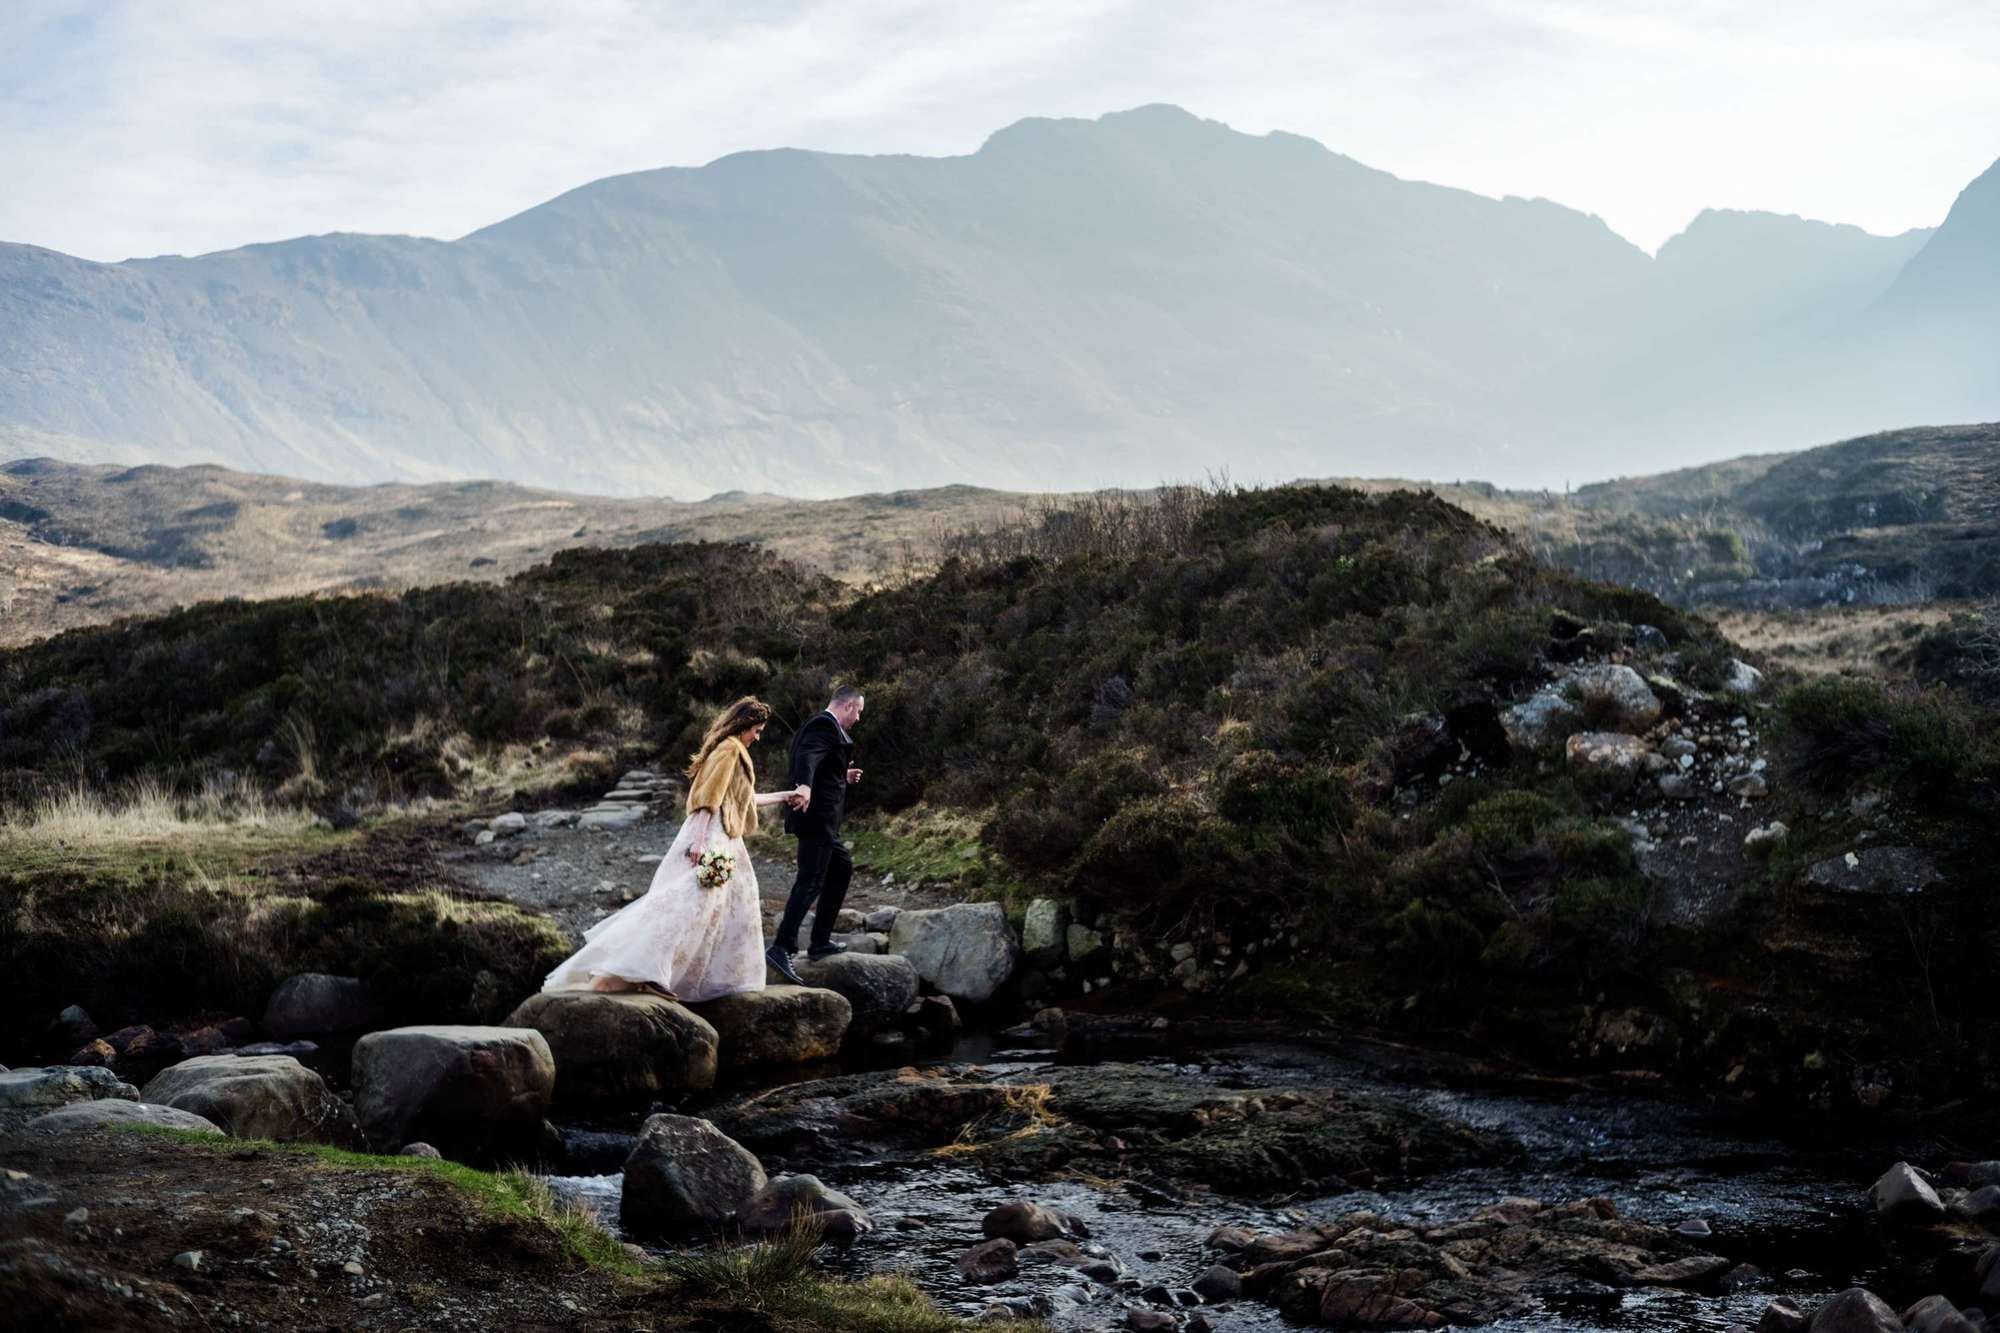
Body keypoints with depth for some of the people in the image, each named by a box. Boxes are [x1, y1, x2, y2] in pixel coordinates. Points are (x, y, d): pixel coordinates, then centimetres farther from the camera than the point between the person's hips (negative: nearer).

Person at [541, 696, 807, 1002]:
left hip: (724, 841, 11)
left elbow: (744, 798, 35)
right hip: (710, 837, -11)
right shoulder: (729, 749, -9)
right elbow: (709, 796, -19)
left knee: (737, 903, 12)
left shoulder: (734, 752, 22)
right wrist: (700, 840, -27)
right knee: (690, 901, -18)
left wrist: (784, 796, 42)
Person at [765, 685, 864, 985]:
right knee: (810, 881, -14)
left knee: (842, 868, 23)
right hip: (816, 817, -11)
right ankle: (781, 949, -22)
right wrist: (804, 785, -48)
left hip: (821, 821, 11)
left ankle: (821, 941, 26)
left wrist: (843, 778, 34)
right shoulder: (825, 725, -12)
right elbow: (808, 756, -31)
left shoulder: (822, 725, 19)